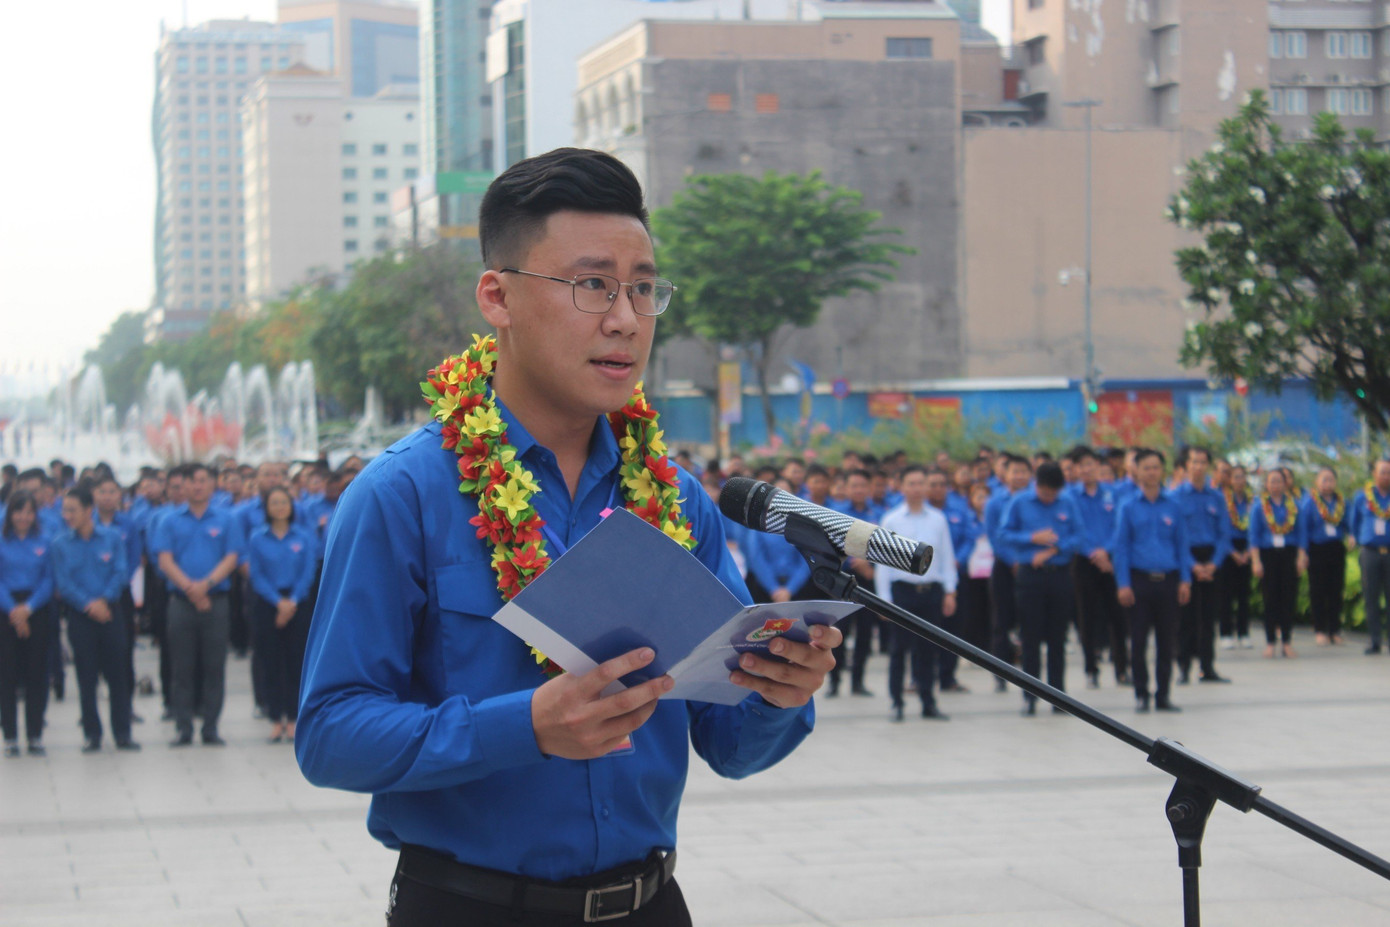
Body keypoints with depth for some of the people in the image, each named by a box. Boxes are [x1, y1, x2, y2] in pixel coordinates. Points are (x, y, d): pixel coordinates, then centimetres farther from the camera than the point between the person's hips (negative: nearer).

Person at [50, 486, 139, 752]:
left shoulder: (112, 539, 2)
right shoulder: (60, 544, 2)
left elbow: (121, 573, -3)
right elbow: (62, 582, -5)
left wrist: (104, 599, -17)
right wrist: (87, 604, -17)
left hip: (110, 612, 0)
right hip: (79, 615, 0)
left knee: (118, 674, 1)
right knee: (86, 677, 2)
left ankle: (122, 734, 8)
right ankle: (92, 735, 10)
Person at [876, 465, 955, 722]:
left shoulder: (938, 519, 6)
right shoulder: (891, 520, 0)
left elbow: (947, 557, 10)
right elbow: (883, 561, 0)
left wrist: (950, 592, 5)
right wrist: (884, 599, -4)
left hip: (932, 590, 2)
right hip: (902, 589, -2)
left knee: (928, 649, 6)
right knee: (900, 648, 2)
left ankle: (928, 703, 13)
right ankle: (896, 703, 9)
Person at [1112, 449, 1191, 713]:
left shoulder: (1172, 507, 5)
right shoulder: (1128, 507, 1)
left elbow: (1182, 544, 8)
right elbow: (1120, 546, 0)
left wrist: (1185, 579, 0)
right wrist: (1123, 584, -8)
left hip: (1167, 580, 2)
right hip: (1139, 579, -2)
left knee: (1166, 641, 4)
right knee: (1139, 640, 2)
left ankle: (1163, 695, 12)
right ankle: (1141, 694, 11)